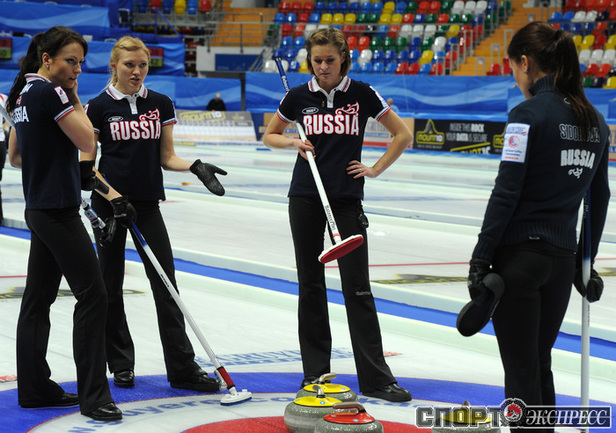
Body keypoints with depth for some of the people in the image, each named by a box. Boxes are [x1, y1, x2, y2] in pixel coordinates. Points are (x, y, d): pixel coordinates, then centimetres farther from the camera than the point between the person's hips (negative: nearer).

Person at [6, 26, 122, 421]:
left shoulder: (24, 94, 13)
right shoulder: (50, 92, -16)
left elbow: (14, 156, 21)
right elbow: (87, 140, -11)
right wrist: (75, 98, -3)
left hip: (40, 209, 10)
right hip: (58, 211, -10)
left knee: (39, 298, 12)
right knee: (92, 294, -8)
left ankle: (34, 388, 19)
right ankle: (93, 396, -7)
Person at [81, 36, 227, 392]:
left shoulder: (160, 105, 6)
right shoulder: (100, 107, -3)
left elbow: (166, 157, 8)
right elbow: (87, 166, -3)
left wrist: (195, 167, -11)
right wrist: (114, 198, -16)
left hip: (148, 203, 2)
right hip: (110, 204, -2)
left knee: (166, 282, -2)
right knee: (112, 284, 6)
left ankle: (182, 367, 0)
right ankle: (121, 364, 18)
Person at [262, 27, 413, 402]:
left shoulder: (361, 94, -3)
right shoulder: (299, 97, 2)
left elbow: (403, 135, 3)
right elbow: (269, 136, 15)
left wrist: (376, 169, -2)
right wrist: (293, 141, -4)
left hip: (347, 199, -2)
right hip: (306, 198, 2)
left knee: (357, 286, -4)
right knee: (311, 284, 6)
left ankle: (375, 378, -1)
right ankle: (315, 372, 15)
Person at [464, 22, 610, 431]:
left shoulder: (529, 114, -13)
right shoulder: (595, 120, 9)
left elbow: (506, 193, -16)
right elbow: (599, 198, 14)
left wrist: (481, 258, -12)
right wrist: (585, 260, 22)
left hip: (520, 255, -7)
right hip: (562, 257, 7)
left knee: (521, 368, 0)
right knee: (539, 363, 18)